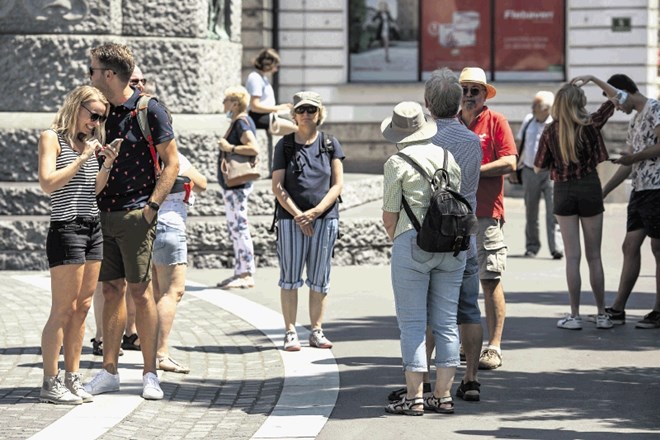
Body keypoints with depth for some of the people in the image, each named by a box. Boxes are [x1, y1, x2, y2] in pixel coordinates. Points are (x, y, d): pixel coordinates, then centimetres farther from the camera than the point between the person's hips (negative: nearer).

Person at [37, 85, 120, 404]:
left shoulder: (87, 142, 16)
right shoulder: (52, 138, -4)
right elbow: (48, 183, -16)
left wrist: (107, 165, 5)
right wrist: (82, 158, -15)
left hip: (92, 229, 7)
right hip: (66, 229, -7)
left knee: (82, 308, 7)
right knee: (63, 310, -7)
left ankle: (72, 378, 11)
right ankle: (50, 384, -4)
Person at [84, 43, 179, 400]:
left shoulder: (149, 110, -7)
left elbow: (171, 163, -6)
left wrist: (151, 206, -12)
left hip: (135, 214, -6)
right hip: (103, 214, 6)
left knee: (141, 292, -4)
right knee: (111, 291, 7)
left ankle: (150, 374, 2)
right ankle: (109, 371, 11)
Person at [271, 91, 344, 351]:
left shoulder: (330, 144, 7)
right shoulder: (285, 145, 6)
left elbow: (338, 184, 2)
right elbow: (278, 186, 1)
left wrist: (315, 212, -10)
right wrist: (298, 216, -10)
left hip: (325, 218, 1)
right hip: (291, 218, -1)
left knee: (320, 278, 5)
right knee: (290, 277, -3)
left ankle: (317, 331, 12)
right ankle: (290, 333, 0)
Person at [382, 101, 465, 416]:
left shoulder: (397, 163, -5)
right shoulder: (448, 157, 10)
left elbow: (389, 215, -3)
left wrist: (393, 237, 15)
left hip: (413, 243, -5)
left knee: (412, 322, -1)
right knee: (446, 321, 8)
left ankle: (414, 398, -3)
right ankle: (443, 395, 10)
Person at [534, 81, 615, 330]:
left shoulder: (550, 133, -5)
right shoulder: (590, 125, -8)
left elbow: (539, 167, 3)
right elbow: (614, 101, 5)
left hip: (563, 190, 1)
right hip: (590, 188, 0)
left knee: (573, 256, 2)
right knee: (594, 256, 7)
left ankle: (575, 316, 1)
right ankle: (602, 314, 10)